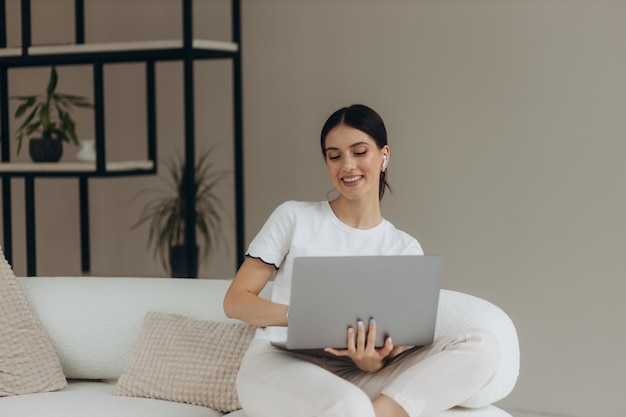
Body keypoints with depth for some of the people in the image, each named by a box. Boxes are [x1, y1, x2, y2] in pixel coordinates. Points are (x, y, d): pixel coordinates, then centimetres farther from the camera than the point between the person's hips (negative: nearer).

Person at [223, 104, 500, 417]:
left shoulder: (406, 249, 14)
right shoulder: (293, 217, 9)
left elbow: (398, 341, 5)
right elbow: (235, 301, 5)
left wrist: (372, 361, -21)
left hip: (353, 377, 4)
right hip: (277, 363, -4)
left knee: (482, 347, -23)